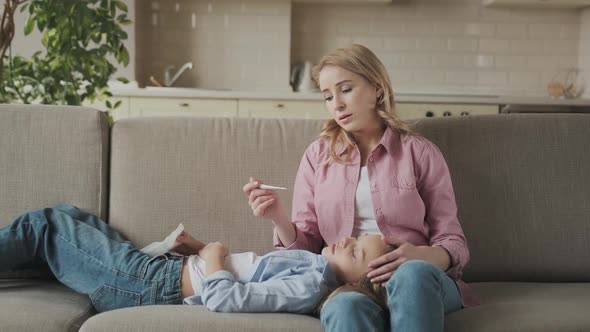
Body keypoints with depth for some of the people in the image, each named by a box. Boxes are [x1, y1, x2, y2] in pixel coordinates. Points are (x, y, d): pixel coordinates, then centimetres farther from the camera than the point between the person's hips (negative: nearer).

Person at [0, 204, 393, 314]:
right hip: (171, 269, 9)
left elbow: (224, 299, -31)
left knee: (44, 225, 1)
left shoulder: (310, 287, -27)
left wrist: (212, 257, -14)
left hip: (160, 286, -9)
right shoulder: (316, 264, 1)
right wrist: (202, 248, 5)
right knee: (67, 216, 19)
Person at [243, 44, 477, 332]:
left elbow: (453, 243, 6)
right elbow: (306, 245, 12)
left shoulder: (419, 152, 8)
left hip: (417, 280, 0)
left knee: (415, 272, -38)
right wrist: (279, 218, -10)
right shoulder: (317, 155, 14)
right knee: (346, 308, -38)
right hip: (343, 282, 0)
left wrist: (421, 256, -18)